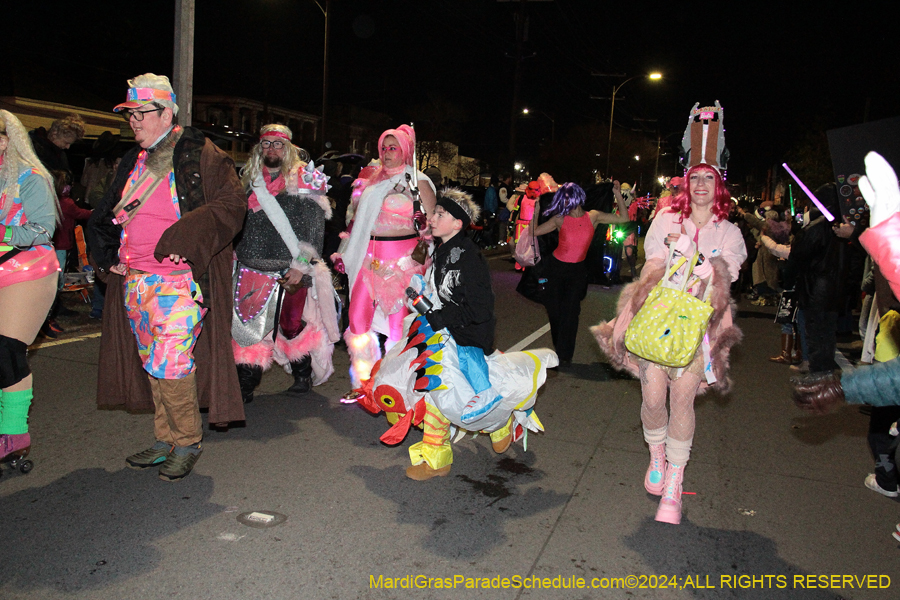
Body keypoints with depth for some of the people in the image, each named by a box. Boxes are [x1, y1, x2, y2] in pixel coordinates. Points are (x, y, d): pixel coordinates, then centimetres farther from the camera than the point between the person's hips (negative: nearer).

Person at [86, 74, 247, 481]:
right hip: (134, 281, 7)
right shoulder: (133, 162, 17)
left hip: (179, 281, -7)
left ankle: (188, 442, 10)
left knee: (171, 364, -9)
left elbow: (231, 204, -15)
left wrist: (183, 242, -22)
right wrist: (108, 254, 12)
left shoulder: (200, 155, -5)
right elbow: (107, 215, 27)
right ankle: (165, 440, 24)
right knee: (153, 364, 12)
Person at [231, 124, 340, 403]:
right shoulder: (249, 181, 15)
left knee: (292, 325, 1)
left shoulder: (303, 180, -1)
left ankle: (303, 375, 23)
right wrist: (233, 256, 18)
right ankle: (244, 386, 9)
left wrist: (300, 265, -15)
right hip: (251, 269, 5)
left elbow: (313, 228, -8)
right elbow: (237, 223, 23)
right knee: (247, 326, 1)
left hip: (291, 272, -4)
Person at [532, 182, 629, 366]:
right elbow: (534, 232, -2)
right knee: (554, 310, 4)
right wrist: (536, 211, -6)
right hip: (556, 268, 0)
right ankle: (559, 352, 25)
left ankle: (565, 356, 4)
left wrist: (618, 194, -2)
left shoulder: (593, 217, -3)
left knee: (570, 312, -6)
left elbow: (623, 218, 3)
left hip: (578, 270, 0)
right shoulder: (560, 219, -6)